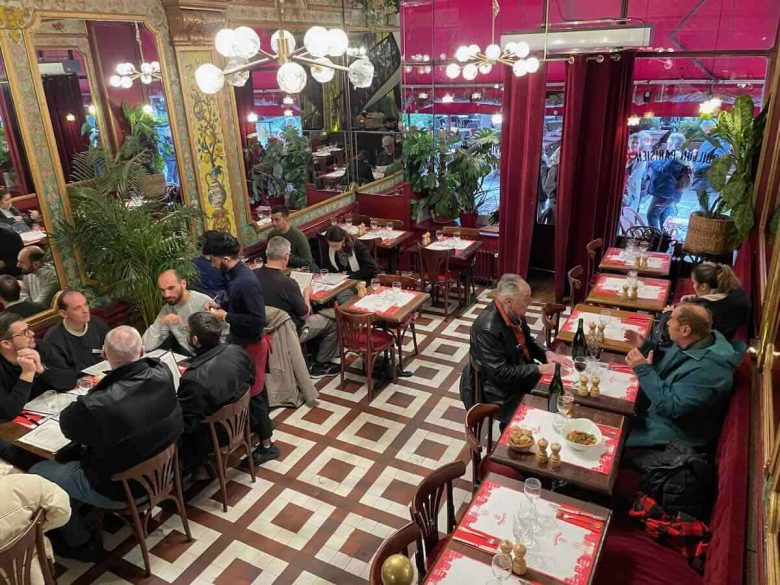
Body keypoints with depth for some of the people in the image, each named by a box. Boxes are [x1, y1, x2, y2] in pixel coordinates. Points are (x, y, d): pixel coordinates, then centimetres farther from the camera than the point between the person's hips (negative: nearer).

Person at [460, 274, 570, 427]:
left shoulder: (515, 312, -7)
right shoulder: (488, 329, -31)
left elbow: (527, 340, 10)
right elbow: (500, 373, -27)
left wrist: (546, 354, -9)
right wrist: (540, 369, -24)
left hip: (523, 371, 8)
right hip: (503, 392, -8)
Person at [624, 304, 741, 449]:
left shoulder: (708, 370, -33)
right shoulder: (691, 343, -5)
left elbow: (669, 407, -33)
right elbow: (662, 373, 11)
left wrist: (644, 370, -30)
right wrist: (644, 347, -2)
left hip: (674, 432, -8)